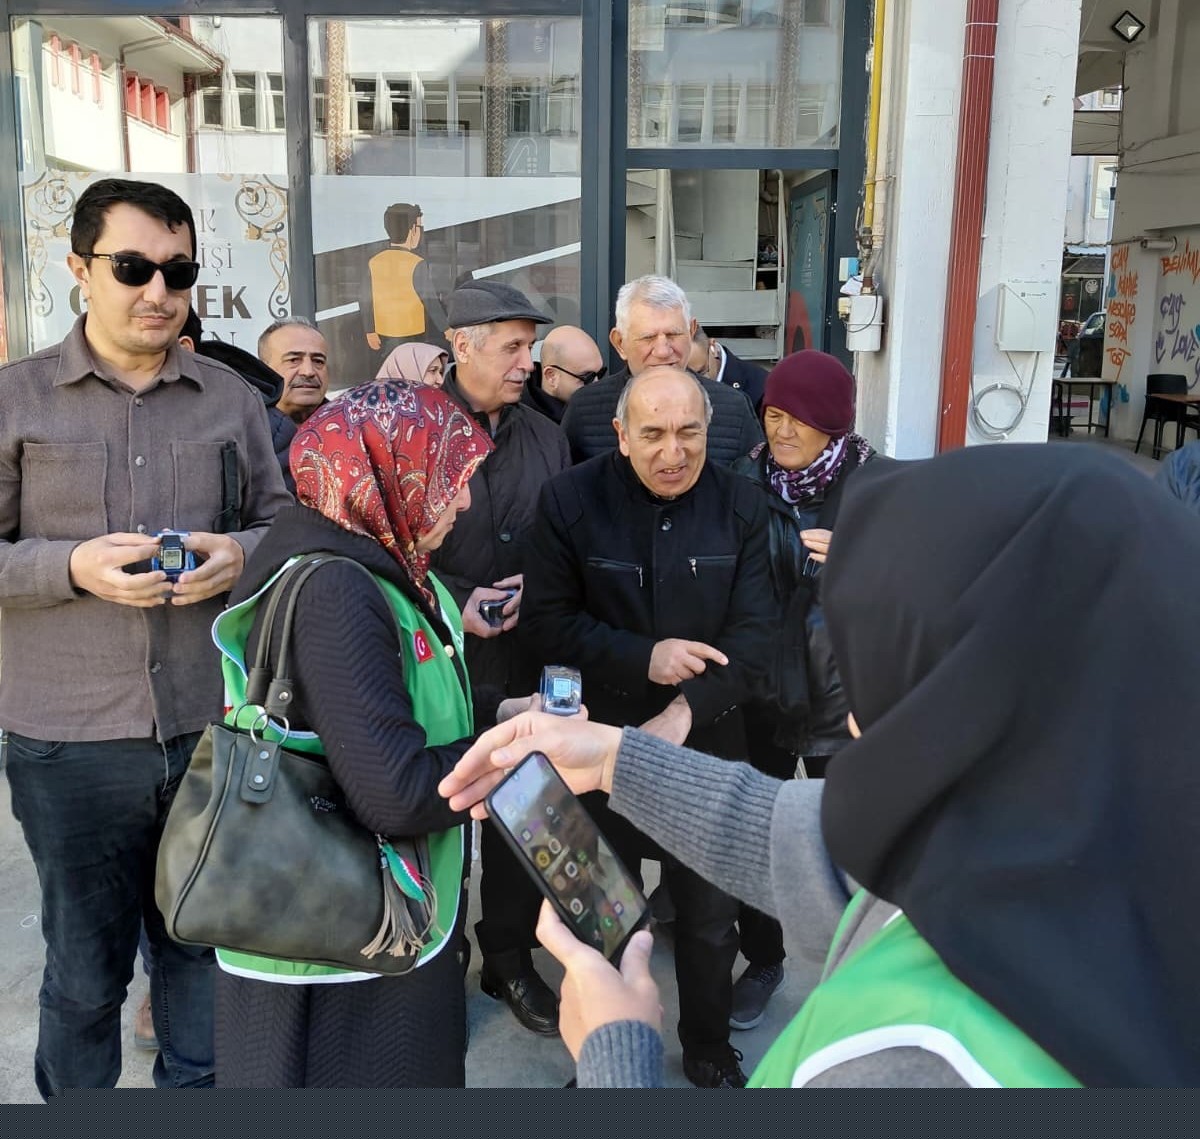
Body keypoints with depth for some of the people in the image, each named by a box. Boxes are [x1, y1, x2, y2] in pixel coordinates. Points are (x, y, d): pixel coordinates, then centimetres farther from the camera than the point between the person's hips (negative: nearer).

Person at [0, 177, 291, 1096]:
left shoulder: (233, 399, 7)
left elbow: (282, 527, 12)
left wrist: (240, 553, -9)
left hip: (214, 728, 2)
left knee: (204, 955, 18)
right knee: (84, 974, 13)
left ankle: (198, 1086, 40)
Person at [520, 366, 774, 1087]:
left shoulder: (740, 506, -5)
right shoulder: (570, 500, -9)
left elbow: (753, 633, -9)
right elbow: (548, 622, -10)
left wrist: (686, 710, -22)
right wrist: (643, 657, -22)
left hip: (708, 746, 1)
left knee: (711, 912, 17)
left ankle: (710, 1048, 42)